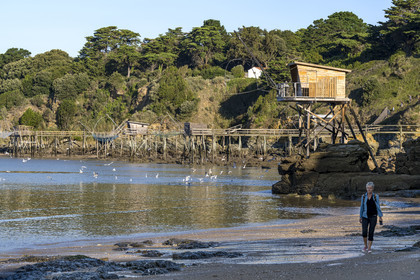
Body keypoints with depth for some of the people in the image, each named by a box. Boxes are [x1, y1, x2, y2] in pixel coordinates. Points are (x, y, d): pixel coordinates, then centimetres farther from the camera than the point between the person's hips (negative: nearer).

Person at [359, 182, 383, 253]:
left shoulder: (376, 196, -3)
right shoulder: (363, 196, 1)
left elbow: (378, 207, -3)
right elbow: (362, 207, 8)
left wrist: (380, 217, -9)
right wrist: (360, 217, 10)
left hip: (373, 217, -1)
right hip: (365, 217, 1)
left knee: (371, 233, -4)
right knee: (364, 233, -10)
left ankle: (369, 248, 8)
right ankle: (366, 246, 14)